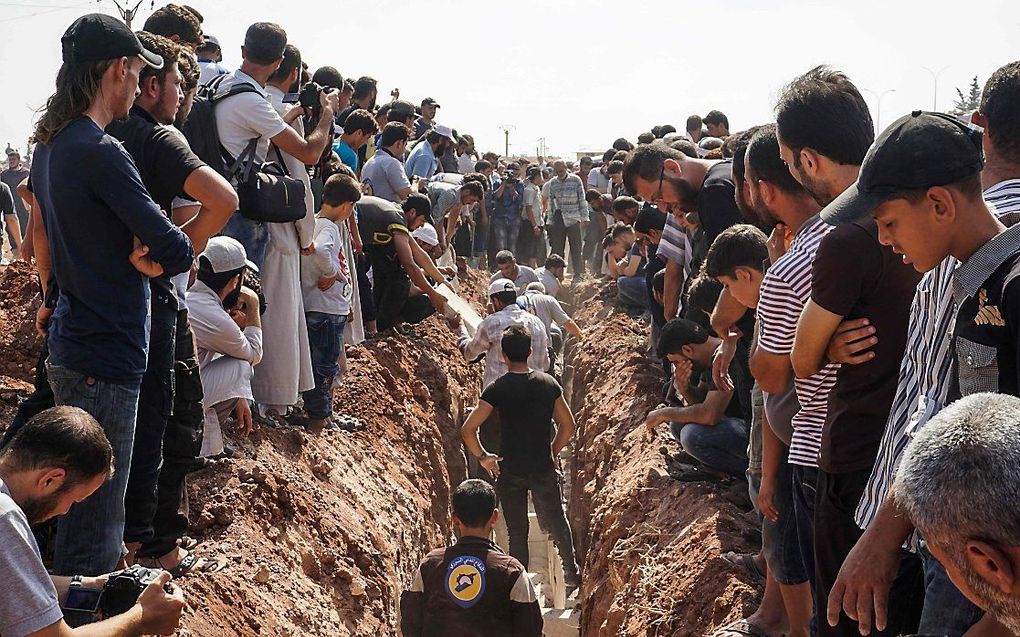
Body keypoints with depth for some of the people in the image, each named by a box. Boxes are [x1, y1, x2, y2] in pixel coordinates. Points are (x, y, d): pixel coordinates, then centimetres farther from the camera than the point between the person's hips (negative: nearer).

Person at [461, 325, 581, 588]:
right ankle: (571, 573, 33)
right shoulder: (548, 383, -3)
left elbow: (468, 430, -15)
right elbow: (568, 425, 4)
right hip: (544, 468, 2)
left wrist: (482, 456, 0)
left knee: (517, 531, 11)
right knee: (556, 522, 21)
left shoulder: (497, 389, -11)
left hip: (510, 471, -2)